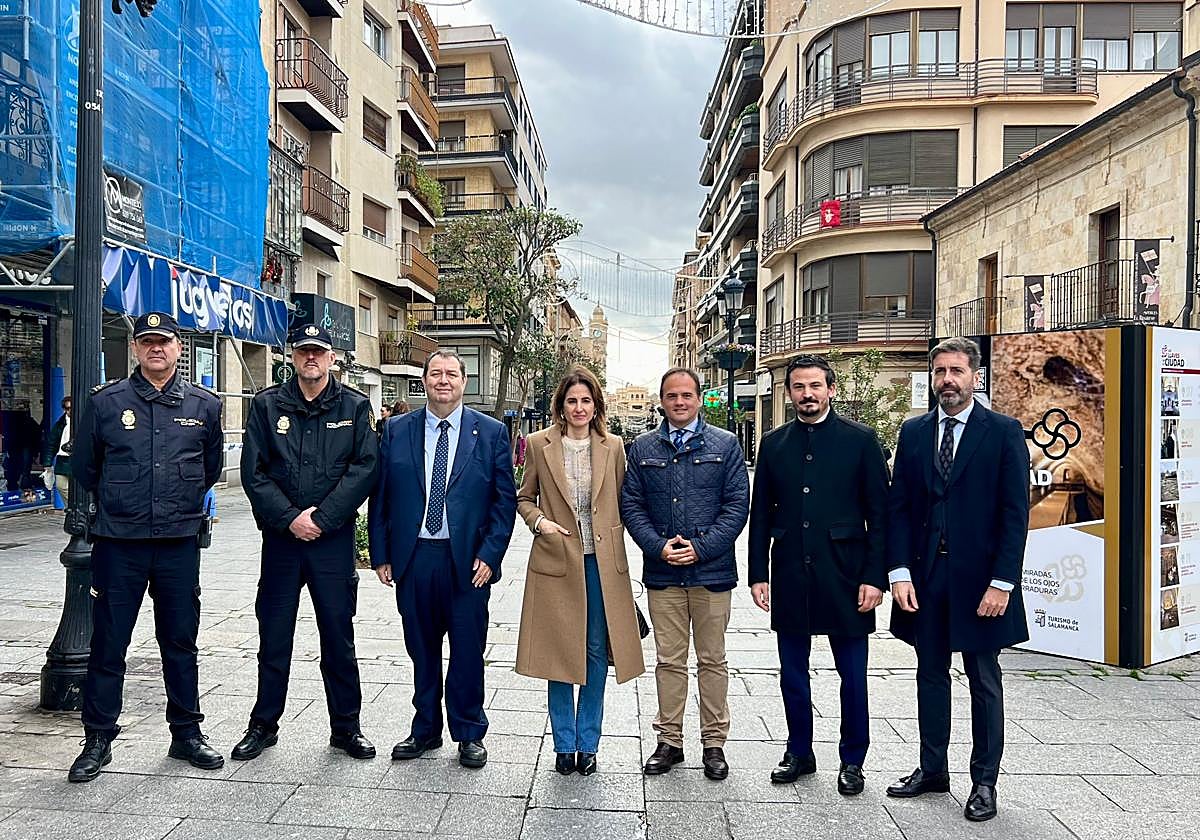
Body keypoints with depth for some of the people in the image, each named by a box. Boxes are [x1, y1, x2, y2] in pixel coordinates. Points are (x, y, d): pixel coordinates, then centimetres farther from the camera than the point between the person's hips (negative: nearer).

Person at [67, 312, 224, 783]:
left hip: (180, 543, 1)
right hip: (118, 544, -1)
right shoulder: (106, 402, 1)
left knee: (181, 642, 10)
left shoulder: (204, 405, 4)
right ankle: (98, 740, 20)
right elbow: (83, 466, 12)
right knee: (108, 644, 6)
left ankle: (187, 734, 23)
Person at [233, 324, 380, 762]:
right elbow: (253, 471, 0)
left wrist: (321, 518, -13)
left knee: (339, 636, 7)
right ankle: (263, 725, 27)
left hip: (334, 538, -1)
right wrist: (289, 517, -11)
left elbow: (365, 467, -6)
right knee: (274, 637, 10)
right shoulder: (267, 404, 5)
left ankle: (345, 726, 21)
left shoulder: (355, 406, 2)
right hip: (280, 536, 1)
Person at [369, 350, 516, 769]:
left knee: (468, 651, 7)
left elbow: (505, 499, 0)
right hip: (412, 558, 2)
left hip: (468, 560, -2)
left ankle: (470, 734, 24)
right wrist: (381, 555, 2)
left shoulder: (491, 432, 1)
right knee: (422, 650, 13)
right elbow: (381, 496, 7)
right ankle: (426, 730, 31)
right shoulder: (397, 430, 6)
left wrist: (490, 554, -8)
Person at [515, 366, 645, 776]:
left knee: (597, 653, 7)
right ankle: (564, 745, 22)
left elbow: (623, 502, 10)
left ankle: (588, 744, 23)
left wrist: (614, 546, 1)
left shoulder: (613, 447, 3)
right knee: (559, 653, 5)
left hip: (602, 562, 1)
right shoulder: (539, 445, 0)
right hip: (556, 560, -1)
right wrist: (538, 521, -9)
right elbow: (524, 497, 10)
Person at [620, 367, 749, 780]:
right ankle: (669, 740, 23)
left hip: (712, 570, -1)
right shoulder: (643, 448, 7)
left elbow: (737, 504, -3)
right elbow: (631, 504, 4)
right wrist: (658, 546, -10)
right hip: (662, 571, 1)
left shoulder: (725, 445, 2)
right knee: (669, 661, 10)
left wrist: (700, 547, -12)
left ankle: (714, 743, 22)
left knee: (713, 661, 9)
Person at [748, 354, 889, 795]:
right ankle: (799, 752, 30)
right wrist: (758, 573, 4)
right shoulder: (774, 444, 7)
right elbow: (761, 514, 9)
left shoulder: (861, 440, -2)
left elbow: (879, 513, -3)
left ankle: (852, 760, 26)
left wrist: (874, 576, -9)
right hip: (790, 576, 3)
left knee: (852, 675, 7)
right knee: (792, 673, 12)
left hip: (844, 576, -3)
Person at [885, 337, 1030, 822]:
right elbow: (898, 506, 5)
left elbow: (1015, 513, -7)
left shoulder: (1004, 432, -4)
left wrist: (1002, 582, -13)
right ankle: (932, 769, 29)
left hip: (978, 578, -3)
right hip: (925, 577, 4)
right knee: (931, 675, 14)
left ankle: (984, 781, 23)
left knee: (984, 681, 10)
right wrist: (899, 571, -4)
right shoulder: (913, 432, 6)